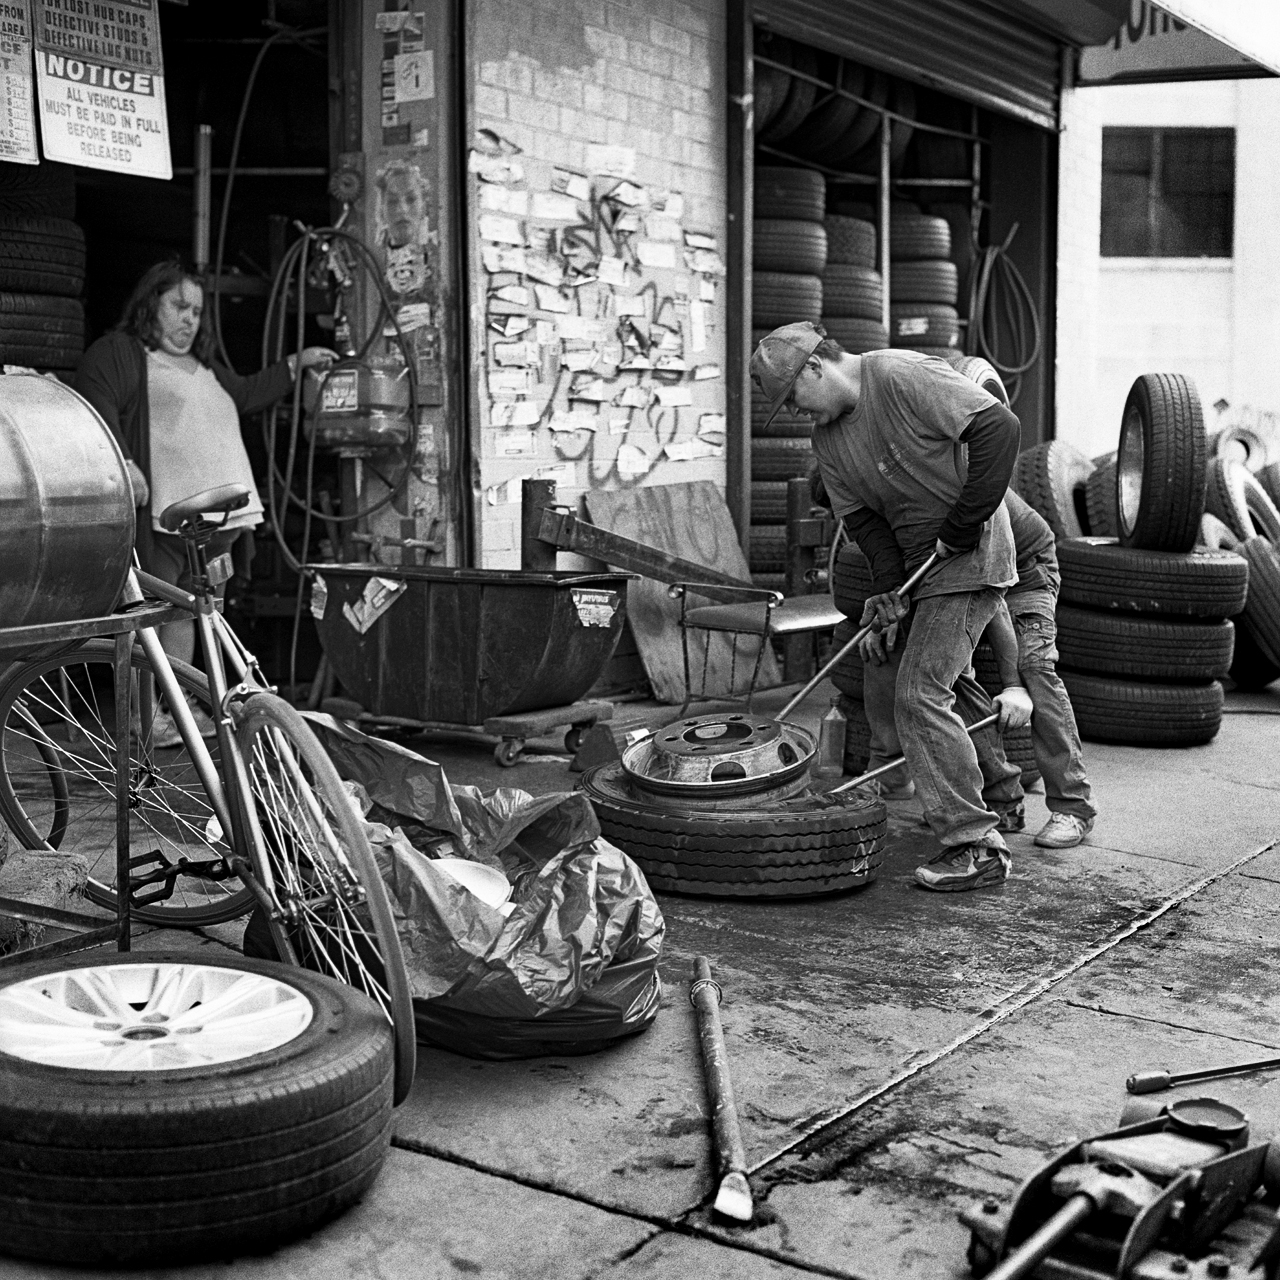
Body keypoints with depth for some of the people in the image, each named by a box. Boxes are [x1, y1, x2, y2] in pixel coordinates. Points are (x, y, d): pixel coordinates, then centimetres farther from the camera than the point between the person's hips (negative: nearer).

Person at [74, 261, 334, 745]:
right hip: (160, 512, -8)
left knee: (184, 610, 11)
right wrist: (123, 463, -26)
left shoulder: (204, 368, 27)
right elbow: (96, 406, -14)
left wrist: (296, 364, 40)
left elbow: (245, 394, 41)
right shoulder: (116, 352, 1)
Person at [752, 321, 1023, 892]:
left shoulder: (902, 376, -17)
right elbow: (861, 516, 6)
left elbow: (999, 428, -23)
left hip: (970, 554, -9)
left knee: (921, 694, -14)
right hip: (919, 562, 9)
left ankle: (977, 845, -8)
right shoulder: (826, 438, 8)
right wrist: (888, 586, -12)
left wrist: (961, 529, -22)